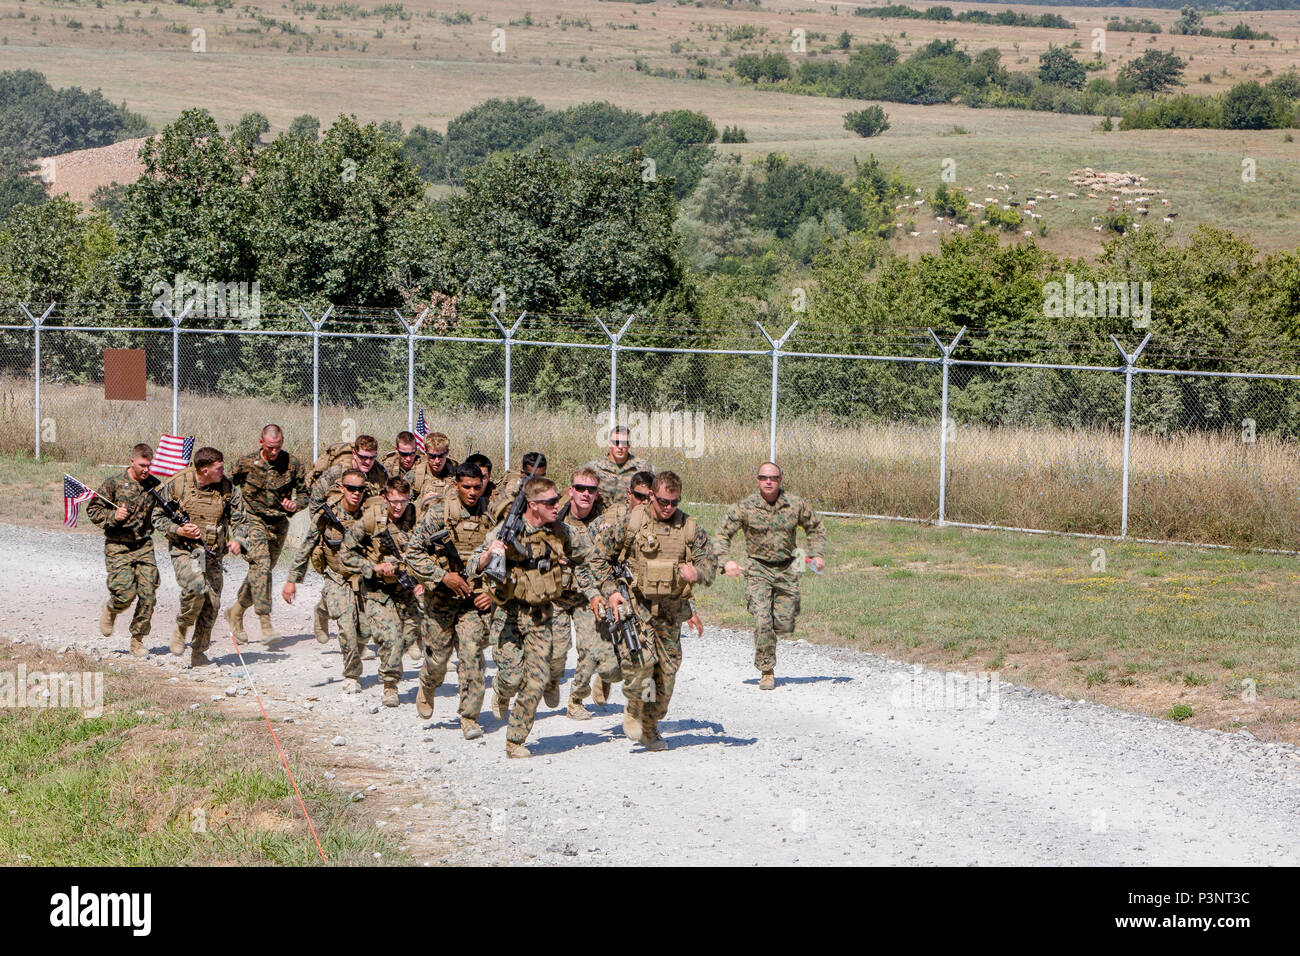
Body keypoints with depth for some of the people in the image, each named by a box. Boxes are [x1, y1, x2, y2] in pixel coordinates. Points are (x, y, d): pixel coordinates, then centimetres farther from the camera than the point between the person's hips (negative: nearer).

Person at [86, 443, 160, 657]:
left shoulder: (154, 485, 6)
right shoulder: (114, 483, -6)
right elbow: (92, 509, -1)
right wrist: (112, 517, -17)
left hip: (144, 545, 4)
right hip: (118, 547, -4)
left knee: (148, 596, -4)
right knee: (125, 594, -13)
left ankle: (137, 640, 12)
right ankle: (109, 610, 23)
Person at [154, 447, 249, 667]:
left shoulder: (227, 488, 0)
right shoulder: (177, 484, -7)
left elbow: (240, 519, 8)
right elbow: (158, 516, 2)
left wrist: (238, 540, -12)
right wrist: (178, 530, -15)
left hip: (213, 555, 4)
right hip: (184, 550, -4)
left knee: (212, 602, 0)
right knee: (196, 588, -28)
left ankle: (198, 651, 19)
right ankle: (181, 628, 1)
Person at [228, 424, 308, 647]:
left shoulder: (293, 465, -2)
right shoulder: (246, 463, -5)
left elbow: (305, 492, 7)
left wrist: (296, 504, -14)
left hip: (279, 523, 3)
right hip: (254, 520, -3)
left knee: (263, 569, 9)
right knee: (260, 565, -22)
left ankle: (236, 611, 31)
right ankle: (265, 622, -28)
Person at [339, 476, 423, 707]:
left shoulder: (414, 518, -5)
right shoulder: (369, 520, -14)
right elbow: (346, 553, -7)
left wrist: (420, 581, -5)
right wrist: (374, 568, -16)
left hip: (406, 590, 4)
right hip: (377, 590, -4)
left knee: (412, 634, 5)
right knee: (392, 637, -18)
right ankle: (390, 685, 0)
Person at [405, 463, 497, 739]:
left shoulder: (491, 516, 1)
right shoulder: (439, 513, -7)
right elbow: (413, 552, -7)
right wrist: (443, 576, -15)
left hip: (476, 600, 1)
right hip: (443, 597, -1)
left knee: (471, 656, -10)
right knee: (437, 656, 10)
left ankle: (470, 718, -3)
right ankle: (426, 689, 43)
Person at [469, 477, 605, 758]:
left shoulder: (562, 532, 1)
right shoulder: (506, 532, -12)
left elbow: (580, 561, 20)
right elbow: (475, 566, -12)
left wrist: (592, 594, 19)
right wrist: (489, 553, -33)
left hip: (540, 615, 4)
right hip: (509, 611, -4)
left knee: (537, 679, -3)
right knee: (512, 677, -11)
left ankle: (516, 740, 9)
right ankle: (500, 692, 28)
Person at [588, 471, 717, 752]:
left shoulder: (688, 526, 2)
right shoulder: (631, 523, -5)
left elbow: (710, 560, 7)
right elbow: (599, 554, 3)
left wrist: (697, 572, -17)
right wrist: (610, 591, -6)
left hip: (671, 611, 4)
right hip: (636, 605, -4)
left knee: (667, 670, 6)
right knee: (641, 658, -24)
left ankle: (650, 727, 23)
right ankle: (634, 708, 3)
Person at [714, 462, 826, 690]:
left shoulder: (796, 505, -3)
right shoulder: (744, 507, -9)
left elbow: (815, 527, 15)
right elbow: (722, 535, -1)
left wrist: (817, 554, 1)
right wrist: (727, 561, -17)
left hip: (787, 569, 2)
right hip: (758, 570, -2)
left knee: (785, 625, 3)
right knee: (762, 620, -16)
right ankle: (766, 672, -5)